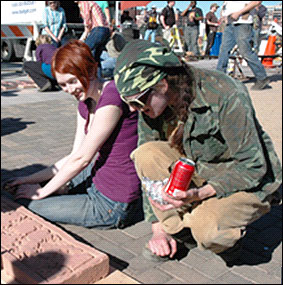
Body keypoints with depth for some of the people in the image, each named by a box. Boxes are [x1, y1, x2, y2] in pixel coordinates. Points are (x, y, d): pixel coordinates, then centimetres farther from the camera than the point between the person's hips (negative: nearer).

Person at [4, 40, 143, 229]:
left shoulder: (112, 96, -23)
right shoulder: (86, 103, 6)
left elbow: (82, 158, -19)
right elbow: (74, 155, 9)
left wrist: (43, 191, -8)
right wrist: (31, 179, 4)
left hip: (113, 204, -10)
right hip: (98, 177, 10)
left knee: (26, 204, -2)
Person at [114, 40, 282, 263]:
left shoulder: (227, 96, -28)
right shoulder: (150, 104, -12)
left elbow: (253, 167, -22)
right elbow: (147, 167, -6)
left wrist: (199, 193, -34)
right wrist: (158, 228, -9)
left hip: (251, 181, -5)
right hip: (197, 170, 5)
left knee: (206, 230, -33)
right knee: (147, 154, -22)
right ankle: (177, 230, -7)